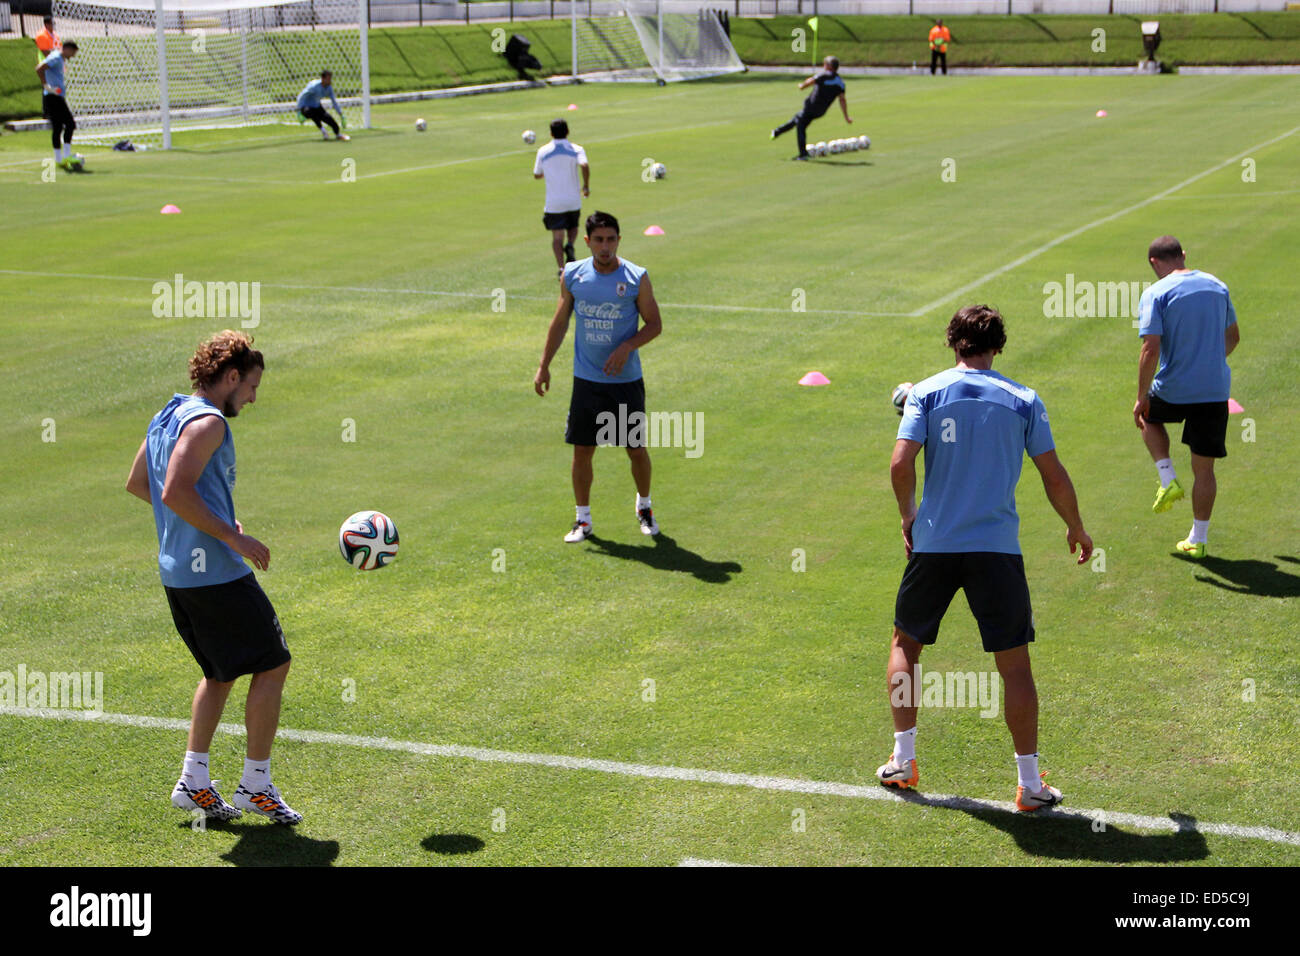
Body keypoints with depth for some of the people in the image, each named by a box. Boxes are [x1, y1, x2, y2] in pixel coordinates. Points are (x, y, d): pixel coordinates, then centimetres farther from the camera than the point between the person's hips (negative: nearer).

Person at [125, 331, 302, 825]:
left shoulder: (166, 417, 15)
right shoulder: (206, 422, -15)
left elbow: (136, 483, 24)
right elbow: (176, 492, -26)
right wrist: (233, 537, -20)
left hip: (178, 574, 10)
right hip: (216, 574, -10)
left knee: (221, 673, 21)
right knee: (272, 665, 1)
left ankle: (193, 780, 18)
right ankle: (256, 784, 5)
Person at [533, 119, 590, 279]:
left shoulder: (543, 151, 3)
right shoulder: (576, 149, -1)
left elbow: (537, 175, 12)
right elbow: (584, 166, -20)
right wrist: (586, 186, -7)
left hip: (553, 202, 0)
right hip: (573, 201, 0)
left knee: (557, 237, 4)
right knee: (573, 228, 23)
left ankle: (561, 268, -13)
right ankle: (570, 245, -10)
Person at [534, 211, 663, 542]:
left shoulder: (636, 278, -9)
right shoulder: (572, 275, -1)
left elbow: (654, 323, -2)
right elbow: (560, 321, 10)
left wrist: (627, 346, -19)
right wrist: (544, 365, 8)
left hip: (626, 381, -2)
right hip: (586, 381, 2)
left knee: (636, 450, 6)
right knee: (582, 451, 2)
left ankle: (644, 506, 32)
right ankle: (583, 519, 16)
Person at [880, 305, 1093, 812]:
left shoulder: (926, 392, 0)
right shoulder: (1024, 400, 1)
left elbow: (900, 465, -10)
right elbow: (1054, 476, 0)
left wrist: (908, 516, 8)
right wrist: (1076, 528, 16)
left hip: (933, 543, 1)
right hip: (998, 547, -1)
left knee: (906, 642, 20)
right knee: (1015, 663, 5)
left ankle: (902, 760, 21)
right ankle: (1029, 783, 5)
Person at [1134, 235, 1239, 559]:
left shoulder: (1155, 293, -10)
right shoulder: (1217, 286, 8)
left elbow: (1151, 350, -18)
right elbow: (1233, 336, 21)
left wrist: (1141, 398, -11)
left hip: (1173, 390, -3)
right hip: (1215, 389, 3)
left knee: (1149, 417, 32)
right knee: (1204, 469, 12)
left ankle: (1168, 480, 15)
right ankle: (1198, 539, 17)